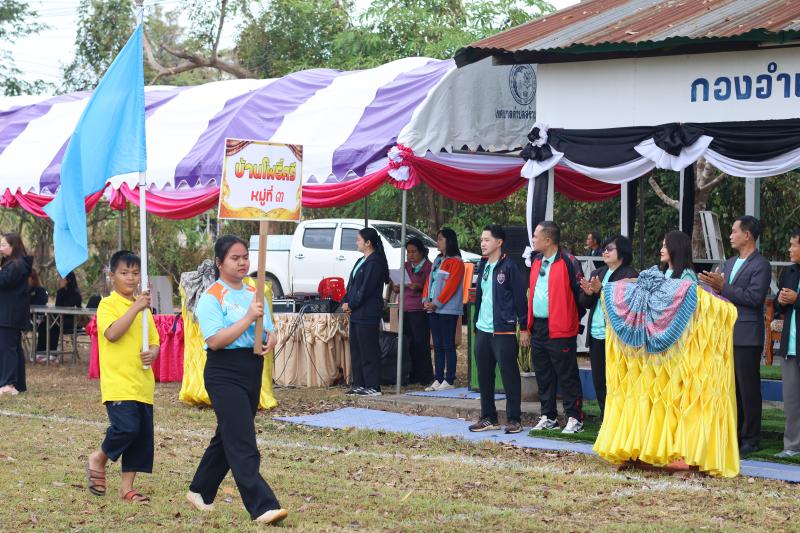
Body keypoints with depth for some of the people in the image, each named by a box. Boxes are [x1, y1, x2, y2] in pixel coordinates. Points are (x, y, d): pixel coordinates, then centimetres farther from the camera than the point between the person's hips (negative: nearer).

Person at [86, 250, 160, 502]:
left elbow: (154, 341, 18)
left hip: (143, 384, 7)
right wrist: (136, 308, -24)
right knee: (126, 427, -20)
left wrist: (152, 353, -5)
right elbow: (112, 333, -22)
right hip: (118, 383, -7)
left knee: (143, 435, 5)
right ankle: (98, 459, 9)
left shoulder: (144, 307, 15)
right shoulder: (108, 305, -5)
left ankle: (127, 487, 16)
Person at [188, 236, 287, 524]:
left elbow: (269, 331, 18)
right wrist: (249, 318, -23)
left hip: (253, 372, 8)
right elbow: (215, 340, -19)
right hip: (225, 373, -8)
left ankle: (200, 491, 34)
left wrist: (270, 340, -6)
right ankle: (263, 507, -18)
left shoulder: (254, 293, 12)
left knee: (227, 436, 18)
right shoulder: (211, 297, -9)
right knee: (243, 445, -12)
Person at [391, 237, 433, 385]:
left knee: (421, 342, -7)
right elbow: (400, 284, 27)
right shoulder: (406, 266, 19)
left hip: (420, 310, -7)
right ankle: (413, 375, 12)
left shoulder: (428, 266, -2)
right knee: (409, 343, 6)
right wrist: (396, 288, 6)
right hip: (405, 309, 7)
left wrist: (419, 287, -22)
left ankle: (425, 376, -1)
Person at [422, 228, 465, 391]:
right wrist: (426, 300, 2)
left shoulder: (455, 262, -8)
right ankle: (438, 380, 13)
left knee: (448, 345, -6)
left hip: (448, 310, -9)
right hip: (433, 310, 9)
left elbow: (451, 285, -15)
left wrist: (436, 303, -17)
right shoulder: (438, 261, 19)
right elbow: (429, 280, 17)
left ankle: (449, 381, -5)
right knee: (437, 346, 9)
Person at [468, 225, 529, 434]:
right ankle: (488, 418, 19)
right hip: (482, 330, 8)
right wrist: (475, 323, 18)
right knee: (484, 376, 11)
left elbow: (520, 298, -10)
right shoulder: (483, 266, 14)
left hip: (503, 331, -8)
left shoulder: (509, 267, -9)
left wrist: (524, 328, -11)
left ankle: (514, 419, 2)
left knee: (509, 375, -4)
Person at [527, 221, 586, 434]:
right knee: (543, 375, 14)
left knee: (567, 376, -3)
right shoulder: (537, 262, 13)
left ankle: (574, 418, 3)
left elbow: (579, 293, -11)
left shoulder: (567, 263, -12)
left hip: (560, 329, -8)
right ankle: (548, 417, 22)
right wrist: (529, 322, 14)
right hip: (538, 327, 8)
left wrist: (574, 320, -5)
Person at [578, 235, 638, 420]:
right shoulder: (597, 274, 17)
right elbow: (584, 303, 15)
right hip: (596, 335, 7)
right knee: (598, 380, 10)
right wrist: (588, 293, -6)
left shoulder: (630, 275, -6)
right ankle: (605, 419, 20)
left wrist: (601, 290, -25)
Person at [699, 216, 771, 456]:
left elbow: (754, 297, -19)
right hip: (727, 335, 8)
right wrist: (716, 286, 1)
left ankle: (750, 439, 3)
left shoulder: (760, 265, -9)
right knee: (732, 388, 12)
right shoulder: (730, 263, 17)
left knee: (748, 389, -2)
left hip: (747, 337, -8)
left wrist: (723, 287, -19)